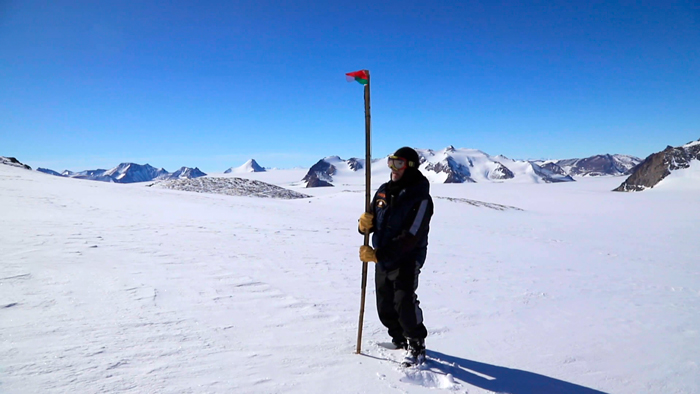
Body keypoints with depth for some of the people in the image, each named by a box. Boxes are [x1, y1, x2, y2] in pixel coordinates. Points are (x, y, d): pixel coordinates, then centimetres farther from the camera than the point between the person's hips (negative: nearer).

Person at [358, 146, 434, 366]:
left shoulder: (420, 198, -18)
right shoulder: (384, 191, 3)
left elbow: (409, 238, -25)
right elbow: (372, 222, 10)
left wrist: (376, 254, -26)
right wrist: (364, 225, -15)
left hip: (407, 260, -6)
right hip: (382, 260, 7)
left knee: (404, 304, -15)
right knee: (385, 307, 13)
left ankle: (417, 347, 8)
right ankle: (400, 339, 36)